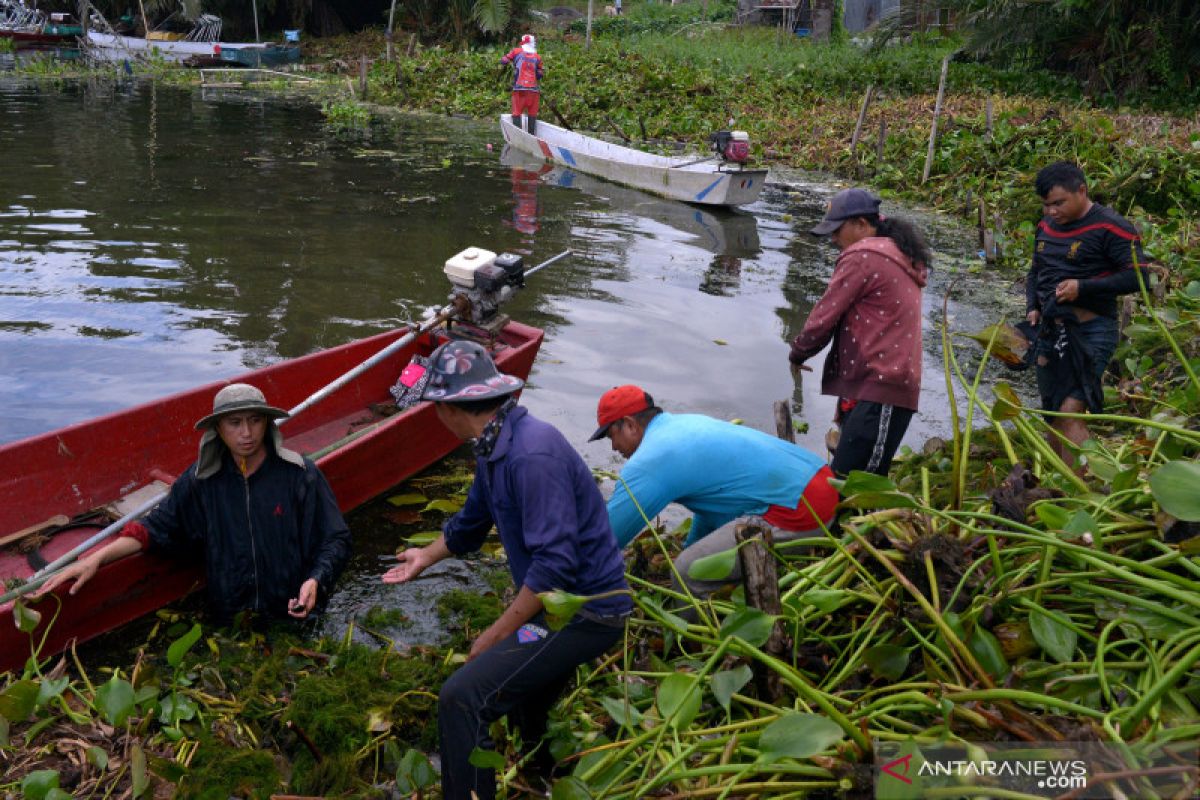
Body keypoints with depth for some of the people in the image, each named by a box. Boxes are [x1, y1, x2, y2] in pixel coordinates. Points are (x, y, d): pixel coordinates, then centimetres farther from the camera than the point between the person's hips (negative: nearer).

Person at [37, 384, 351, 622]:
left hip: (293, 619, -2)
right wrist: (97, 558, -3)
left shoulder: (299, 474, -7)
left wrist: (315, 581, -21)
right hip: (227, 620, 2)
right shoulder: (201, 480, 2)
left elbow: (335, 540, -3)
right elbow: (159, 527, 9)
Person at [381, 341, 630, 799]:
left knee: (462, 699, -20)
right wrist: (426, 557, 36)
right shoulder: (494, 448, 3)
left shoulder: (532, 455, -28)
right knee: (522, 710, 30)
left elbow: (555, 566, -30)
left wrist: (495, 636, -21)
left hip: (584, 612, -10)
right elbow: (472, 522, 22)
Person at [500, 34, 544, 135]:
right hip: (533, 89, 1)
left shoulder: (516, 51, 4)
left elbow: (504, 61, 7)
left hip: (519, 88, -1)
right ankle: (531, 135, 9)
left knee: (517, 112, 3)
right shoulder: (537, 57, 7)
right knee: (532, 113, 9)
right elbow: (540, 74, 10)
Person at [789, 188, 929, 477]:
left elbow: (825, 315, -7)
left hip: (877, 391, -10)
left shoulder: (862, 257, -8)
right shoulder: (899, 257, 23)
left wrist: (798, 352, 10)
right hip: (892, 385, 10)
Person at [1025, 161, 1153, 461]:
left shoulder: (1110, 228, -11)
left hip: (1090, 332, -7)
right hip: (1051, 331, 8)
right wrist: (1032, 307, 7)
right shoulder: (1046, 227, 12)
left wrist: (1082, 287, -22)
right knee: (1053, 414, 12)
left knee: (1070, 413, -18)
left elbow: (1137, 277, -15)